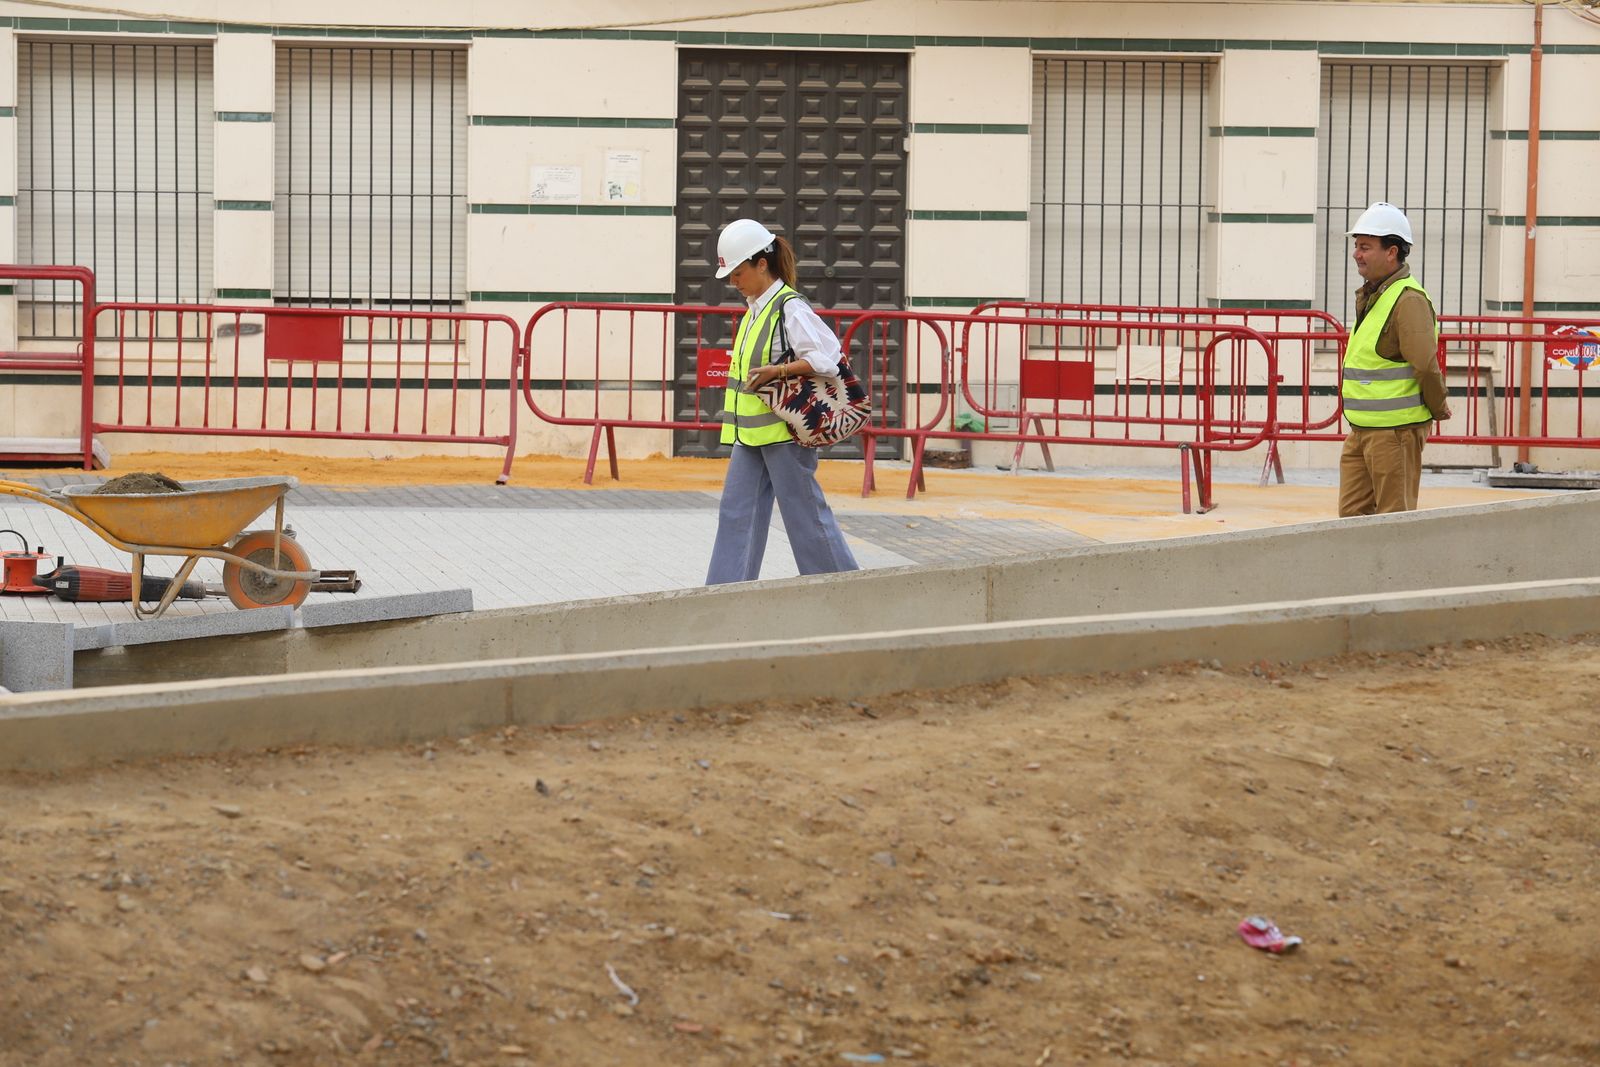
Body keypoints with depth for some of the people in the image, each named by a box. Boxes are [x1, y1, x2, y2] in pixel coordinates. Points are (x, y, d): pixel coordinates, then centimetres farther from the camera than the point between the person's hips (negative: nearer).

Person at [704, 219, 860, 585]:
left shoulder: (790, 308, -14)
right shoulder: (755, 308, 14)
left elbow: (827, 355, -21)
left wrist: (777, 371, -27)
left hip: (784, 429, -9)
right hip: (751, 431, 9)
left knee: (805, 514, -1)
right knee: (736, 513, 4)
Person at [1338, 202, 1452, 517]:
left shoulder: (1408, 300, -17)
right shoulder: (1369, 296, 15)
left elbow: (1426, 365, -21)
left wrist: (1438, 409, -8)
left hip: (1396, 431, -9)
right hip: (1361, 429, 9)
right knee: (1352, 514, 8)